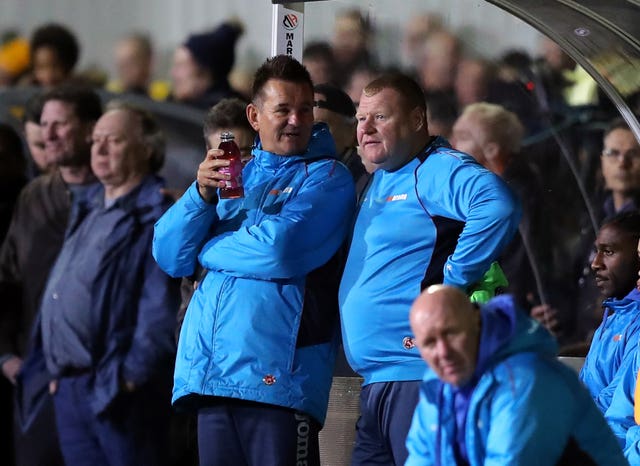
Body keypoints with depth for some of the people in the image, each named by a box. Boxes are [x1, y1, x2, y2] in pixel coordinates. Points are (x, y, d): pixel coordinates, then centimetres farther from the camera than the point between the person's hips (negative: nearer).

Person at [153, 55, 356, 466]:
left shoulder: (328, 177, 1)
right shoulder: (234, 176, 21)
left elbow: (279, 252, -15)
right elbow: (169, 255, 12)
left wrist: (209, 249, 2)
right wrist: (201, 194, -5)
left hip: (278, 377, -6)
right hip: (212, 371, 6)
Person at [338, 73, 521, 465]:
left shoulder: (439, 171, -10)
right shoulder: (380, 180, 21)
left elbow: (498, 206, -30)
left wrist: (450, 281, -23)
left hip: (418, 374, -11)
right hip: (377, 380, 11)